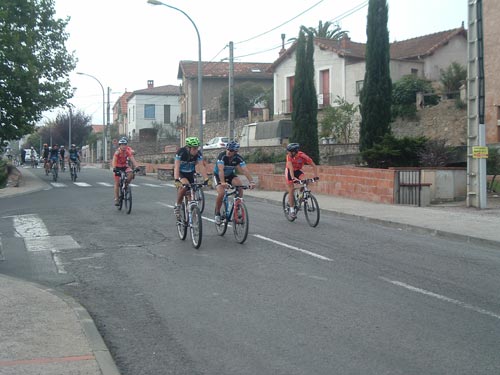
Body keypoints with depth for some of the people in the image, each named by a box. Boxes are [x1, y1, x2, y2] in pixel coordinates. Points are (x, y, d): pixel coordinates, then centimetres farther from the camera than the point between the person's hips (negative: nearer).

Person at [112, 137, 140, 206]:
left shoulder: (128, 151, -16)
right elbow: (114, 160, -36)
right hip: (118, 167, -2)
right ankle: (116, 199, 1)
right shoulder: (117, 152, -24)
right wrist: (114, 168, -53)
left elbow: (132, 159, -25)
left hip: (125, 166, 2)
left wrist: (136, 166, -41)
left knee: (131, 174, -29)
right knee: (117, 183, -5)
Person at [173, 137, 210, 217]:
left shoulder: (198, 154, -20)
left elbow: (201, 167, -26)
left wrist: (206, 179, -38)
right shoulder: (181, 152, -29)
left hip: (190, 173, 4)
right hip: (180, 173, -4)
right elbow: (176, 167, -35)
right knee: (184, 185, -31)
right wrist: (177, 180, -49)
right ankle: (177, 205, -13)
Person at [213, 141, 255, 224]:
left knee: (239, 184, -27)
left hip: (230, 175, 3)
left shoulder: (238, 158, -20)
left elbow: (245, 170, -28)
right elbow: (221, 170, -41)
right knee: (221, 193, -26)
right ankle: (217, 213, -3)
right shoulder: (222, 156, -30)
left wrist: (251, 182, -43)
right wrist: (223, 182, -56)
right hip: (218, 175, -3)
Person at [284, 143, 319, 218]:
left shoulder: (303, 156, -29)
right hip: (289, 171, -1)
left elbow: (314, 165, -24)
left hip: (298, 170, 1)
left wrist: (316, 176, -34)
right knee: (291, 190, -5)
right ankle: (292, 209, 5)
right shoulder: (289, 156, -30)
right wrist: (293, 177, -53)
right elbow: (290, 167, -39)